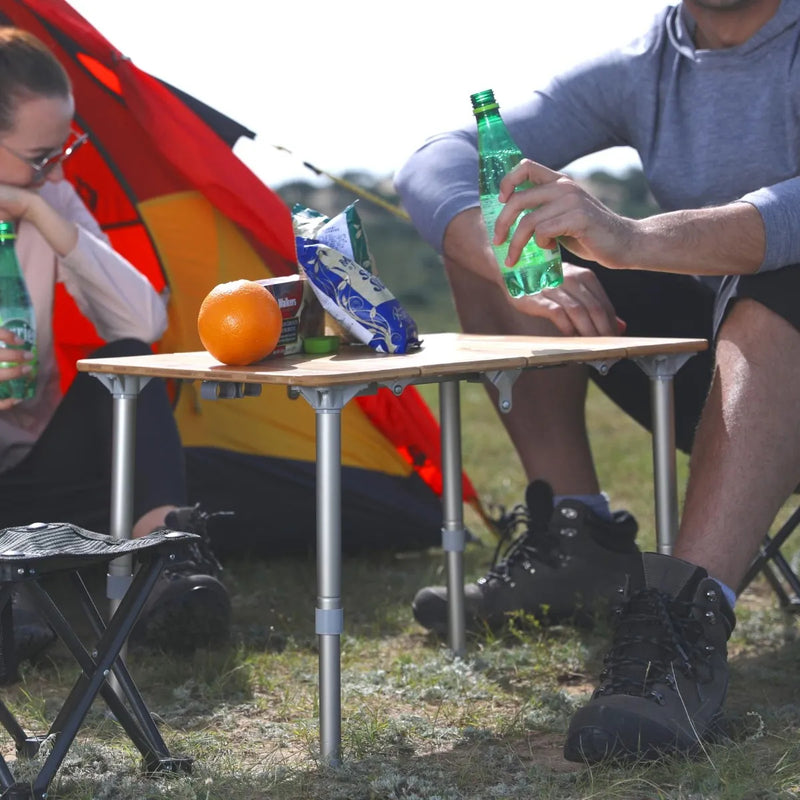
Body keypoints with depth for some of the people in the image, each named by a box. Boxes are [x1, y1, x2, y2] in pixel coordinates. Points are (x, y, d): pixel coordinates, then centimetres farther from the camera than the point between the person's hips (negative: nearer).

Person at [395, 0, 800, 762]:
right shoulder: (638, 70, 0)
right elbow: (433, 168, -7)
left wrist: (634, 241, -50)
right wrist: (519, 272, -28)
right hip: (701, 357, 5)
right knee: (480, 229, -6)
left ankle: (689, 619, -46)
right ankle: (576, 533, -10)